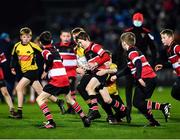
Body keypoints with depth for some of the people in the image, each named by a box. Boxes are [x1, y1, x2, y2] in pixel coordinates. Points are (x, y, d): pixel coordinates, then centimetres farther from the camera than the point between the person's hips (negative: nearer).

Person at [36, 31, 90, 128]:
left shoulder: (45, 51, -3)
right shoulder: (55, 50, 17)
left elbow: (51, 58, -23)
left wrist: (46, 71, -11)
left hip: (56, 80, -7)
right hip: (65, 77, 7)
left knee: (39, 99, -3)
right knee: (70, 100, 27)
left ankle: (50, 122, -15)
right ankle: (85, 119, 29)